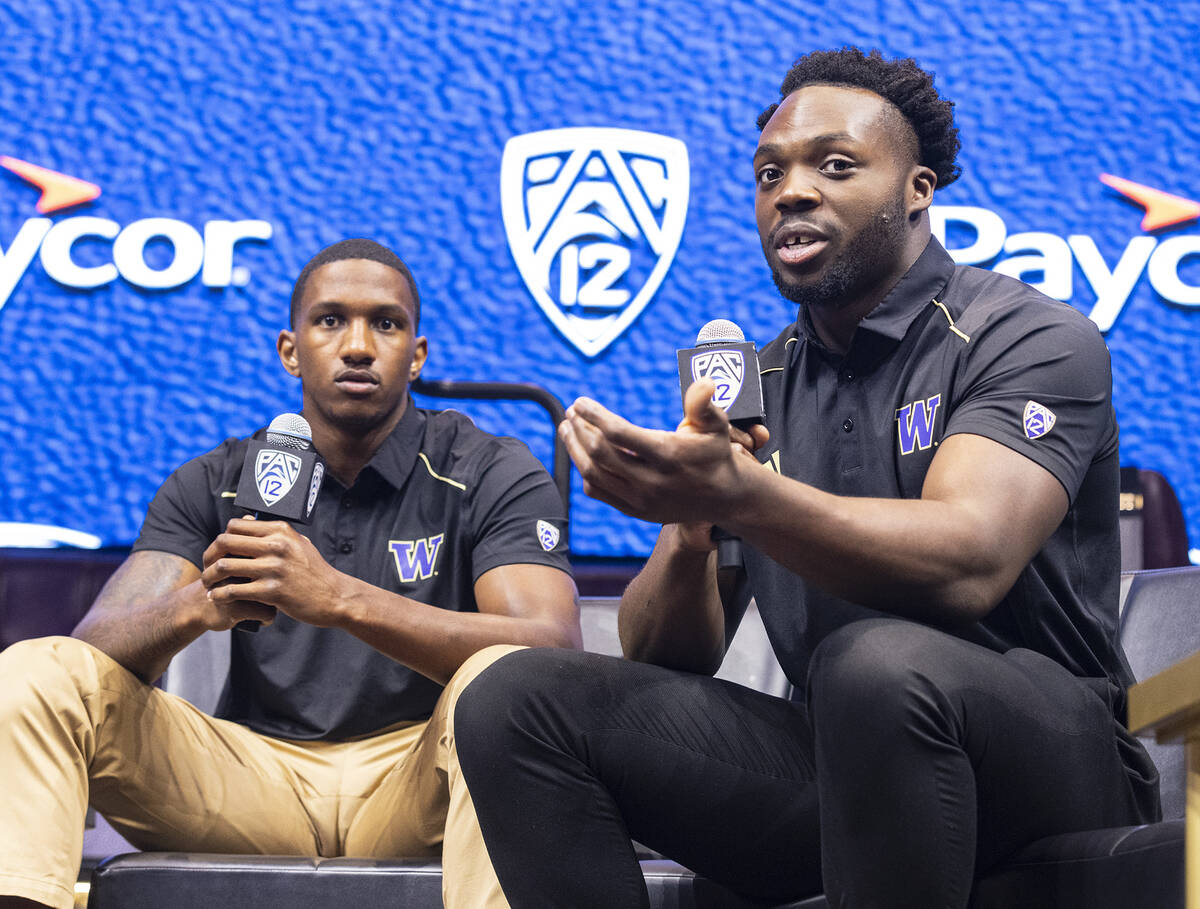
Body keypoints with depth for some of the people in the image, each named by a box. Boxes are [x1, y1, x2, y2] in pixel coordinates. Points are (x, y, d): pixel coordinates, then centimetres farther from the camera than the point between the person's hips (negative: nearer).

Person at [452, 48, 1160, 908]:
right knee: (518, 699, -12)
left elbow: (968, 565, -26)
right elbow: (659, 659, 7)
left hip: (1045, 764, -5)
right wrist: (690, 529, -16)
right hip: (835, 759, 5)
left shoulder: (1035, 340, -6)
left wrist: (738, 494, -40)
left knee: (878, 659, -39)